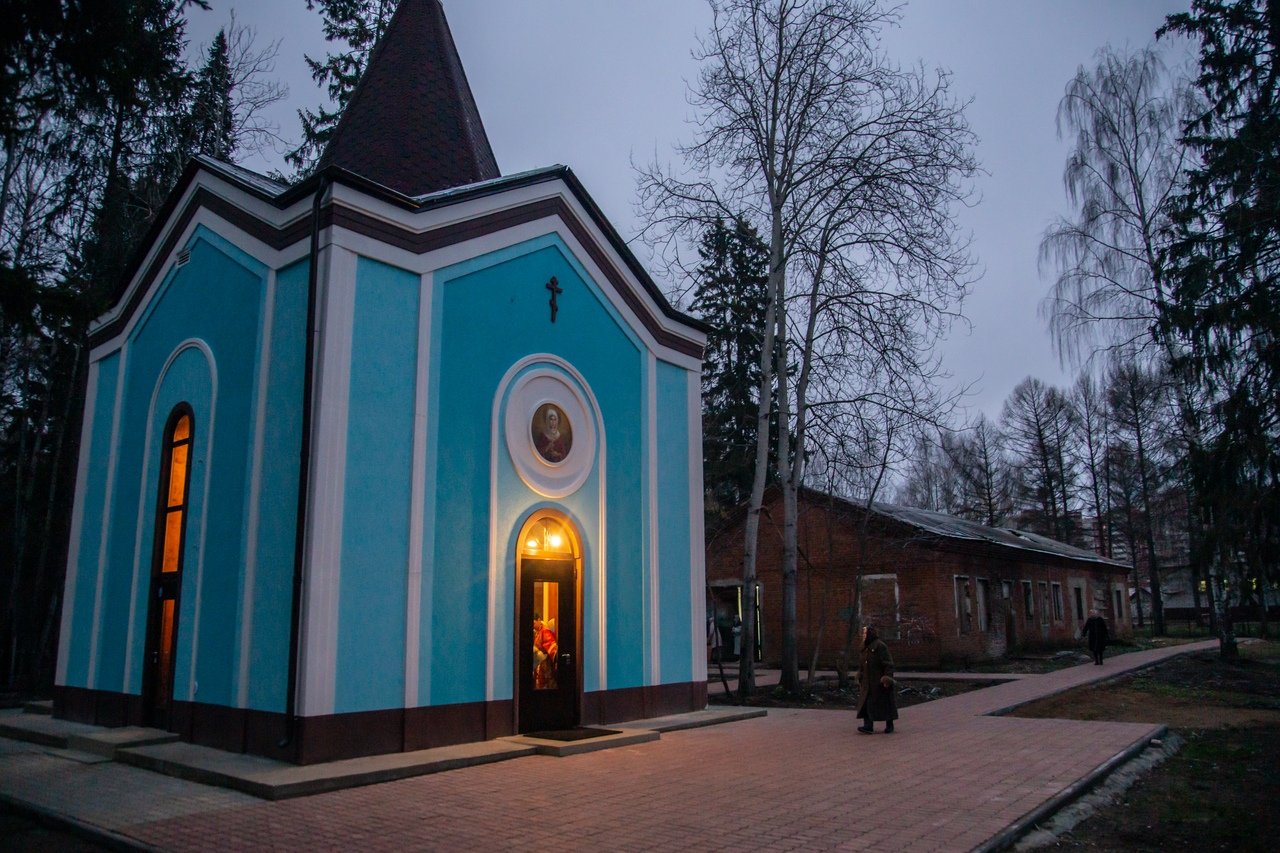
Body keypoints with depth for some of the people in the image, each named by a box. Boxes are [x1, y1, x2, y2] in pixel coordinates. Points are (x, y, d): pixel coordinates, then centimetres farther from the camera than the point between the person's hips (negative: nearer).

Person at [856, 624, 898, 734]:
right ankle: (868, 726, -3)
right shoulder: (866, 647, 13)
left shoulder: (880, 646, -13)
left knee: (885, 703, 3)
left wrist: (888, 678, -20)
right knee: (866, 702, -1)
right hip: (868, 682, 8)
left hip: (879, 681, -8)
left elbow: (888, 664, -16)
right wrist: (860, 678, 20)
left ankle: (889, 725, 17)